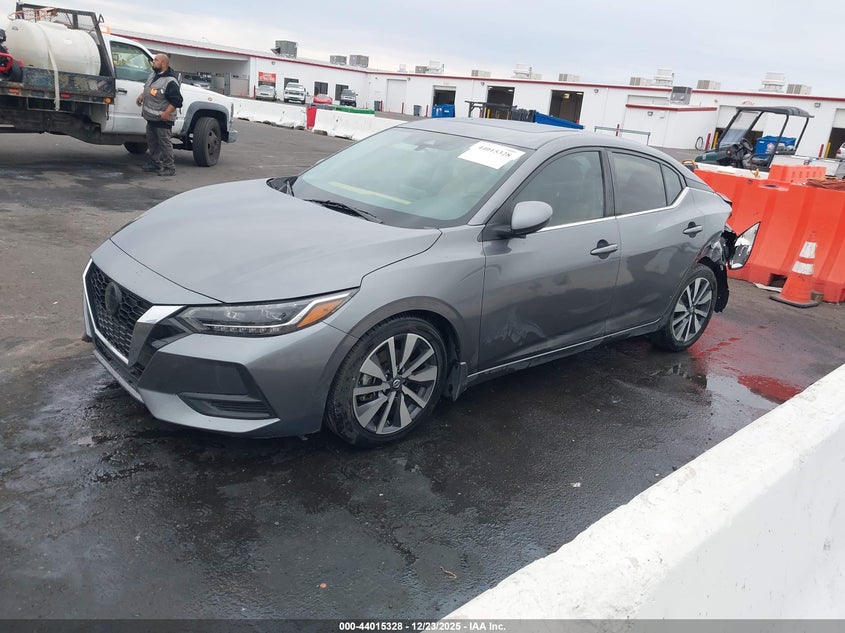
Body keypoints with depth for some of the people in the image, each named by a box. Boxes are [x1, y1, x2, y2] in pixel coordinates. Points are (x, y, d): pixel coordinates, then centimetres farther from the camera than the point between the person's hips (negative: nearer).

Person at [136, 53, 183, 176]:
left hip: (163, 119, -10)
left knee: (165, 143, -6)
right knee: (152, 141, 18)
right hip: (151, 117, 10)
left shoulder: (170, 81, -20)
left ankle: (170, 168, 0)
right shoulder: (153, 75, 10)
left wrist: (166, 113, -26)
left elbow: (177, 101, -22)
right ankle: (155, 164, 30)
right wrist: (142, 95, 11)